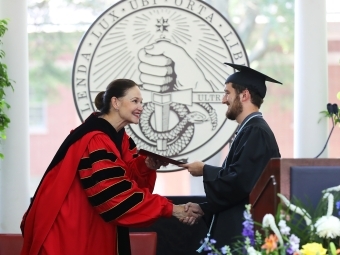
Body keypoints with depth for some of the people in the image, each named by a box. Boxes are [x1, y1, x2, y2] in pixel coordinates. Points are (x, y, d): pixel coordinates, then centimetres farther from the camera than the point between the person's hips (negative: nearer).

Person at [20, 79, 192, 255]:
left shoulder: (118, 136, 9)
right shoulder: (95, 140, -22)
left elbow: (127, 175, 6)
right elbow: (116, 192, -27)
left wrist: (146, 166, -16)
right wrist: (169, 209, -27)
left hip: (90, 228, 9)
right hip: (69, 230, -9)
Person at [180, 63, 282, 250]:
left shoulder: (256, 133, -14)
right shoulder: (249, 131, 17)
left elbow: (238, 182, -23)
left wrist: (205, 171, -6)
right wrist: (204, 208, 9)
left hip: (244, 235, -10)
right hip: (236, 230, 10)